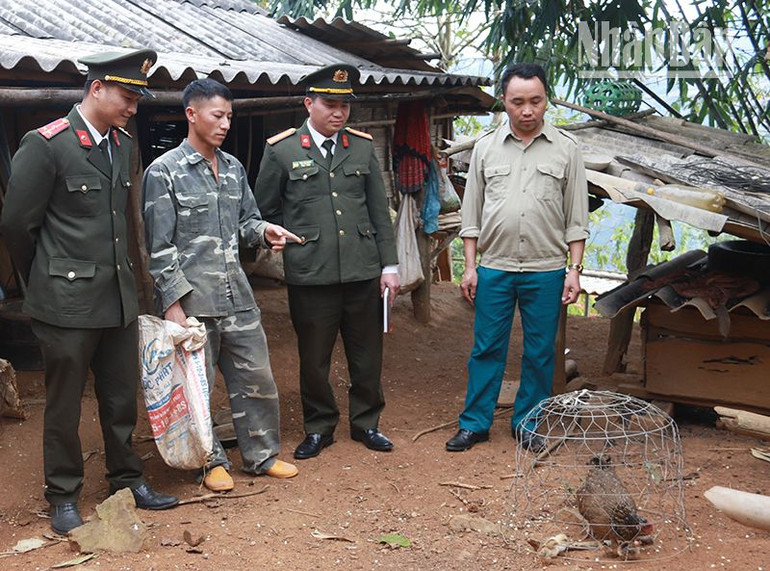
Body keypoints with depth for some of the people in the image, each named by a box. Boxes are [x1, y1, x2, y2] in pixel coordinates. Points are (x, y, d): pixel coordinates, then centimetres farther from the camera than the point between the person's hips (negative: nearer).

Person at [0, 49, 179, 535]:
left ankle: (127, 478, 32)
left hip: (119, 298, 6)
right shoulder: (46, 145, -13)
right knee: (65, 404, 8)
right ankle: (64, 497, 23)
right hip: (68, 303, -6)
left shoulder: (123, 144, 8)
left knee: (122, 397, 16)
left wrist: (125, 279, 16)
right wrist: (46, 283, 3)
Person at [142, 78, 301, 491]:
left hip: (236, 295, 6)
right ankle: (211, 461, 24)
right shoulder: (164, 171, -8)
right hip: (192, 299, -5)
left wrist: (264, 231, -4)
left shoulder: (233, 168, 10)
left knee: (256, 378, 10)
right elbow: (160, 247, -9)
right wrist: (172, 302, -14)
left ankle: (262, 454, 27)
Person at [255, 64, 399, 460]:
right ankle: (319, 428, 26)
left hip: (363, 272, 3)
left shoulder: (362, 147, 8)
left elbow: (379, 211, 9)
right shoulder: (281, 151, -1)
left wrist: (389, 265, 6)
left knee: (367, 355, 11)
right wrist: (291, 245, 3)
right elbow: (265, 212, 6)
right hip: (311, 277, -2)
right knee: (314, 358, 8)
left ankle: (366, 423, 29)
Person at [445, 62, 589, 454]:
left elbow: (576, 218, 3)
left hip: (546, 271, 0)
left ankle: (527, 424, 21)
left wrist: (574, 268, -3)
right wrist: (470, 266, 3)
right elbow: (471, 213, 8)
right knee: (486, 349, 6)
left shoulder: (566, 149, 2)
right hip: (494, 268, 1)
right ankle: (474, 423, 16)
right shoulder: (486, 147, 5)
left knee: (539, 353, 7)